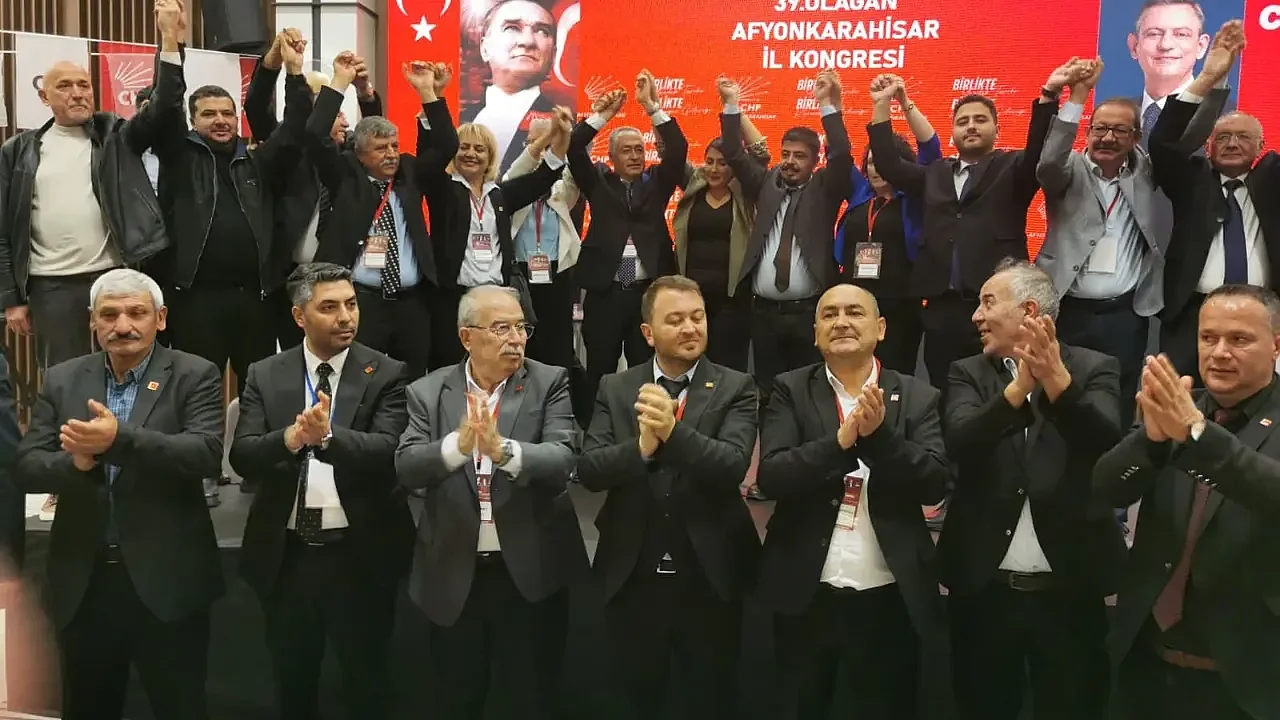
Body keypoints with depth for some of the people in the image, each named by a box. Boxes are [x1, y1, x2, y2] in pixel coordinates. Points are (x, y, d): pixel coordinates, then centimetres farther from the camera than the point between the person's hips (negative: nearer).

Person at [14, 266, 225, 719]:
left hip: (165, 580, -3)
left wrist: (119, 439, -30)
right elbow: (26, 468, 1)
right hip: (82, 581, 4)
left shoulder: (194, 376, -4)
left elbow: (208, 453, -18)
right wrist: (75, 461, -21)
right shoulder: (61, 380, 6)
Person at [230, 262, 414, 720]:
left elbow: (390, 453, -19)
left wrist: (328, 436, -35)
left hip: (360, 555, -2)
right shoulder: (265, 376, 2)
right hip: (286, 556, 2)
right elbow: (242, 456, -9)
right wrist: (289, 438, -28)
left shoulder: (386, 374, -5)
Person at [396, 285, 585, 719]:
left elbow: (562, 460, -16)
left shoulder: (550, 383, -3)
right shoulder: (428, 392, 1)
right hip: (453, 575, 2)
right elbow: (406, 468, -11)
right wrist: (458, 445, -30)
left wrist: (503, 449, -34)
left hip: (529, 572, -2)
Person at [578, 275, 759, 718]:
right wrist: (641, 446, -25)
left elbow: (733, 466, -17)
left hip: (708, 582, -1)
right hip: (633, 581, 2)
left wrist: (672, 432, -32)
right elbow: (588, 469, -7)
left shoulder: (735, 389, -3)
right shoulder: (615, 389, 3)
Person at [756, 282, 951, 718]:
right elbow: (771, 477, -11)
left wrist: (878, 435, -21)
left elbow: (936, 483, -8)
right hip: (807, 594, 0)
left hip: (890, 598, 0)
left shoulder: (917, 397, 2)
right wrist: (842, 441, -24)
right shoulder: (790, 391, 0)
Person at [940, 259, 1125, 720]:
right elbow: (959, 441, -12)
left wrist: (1057, 380, -31)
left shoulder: (1095, 369, 1)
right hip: (984, 589, 2)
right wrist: (1018, 387, -26)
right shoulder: (968, 374, 6)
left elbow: (1106, 444, -16)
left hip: (1068, 589, -1)